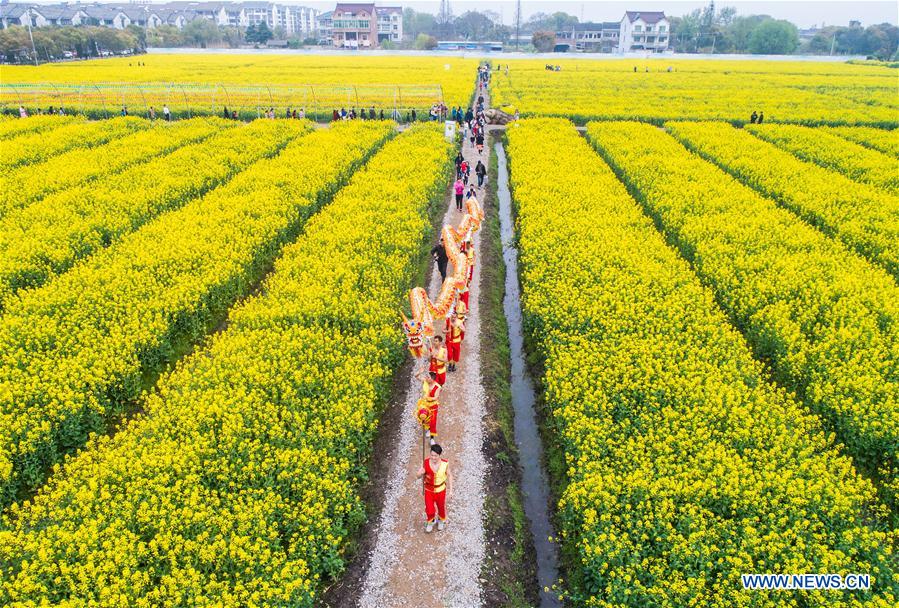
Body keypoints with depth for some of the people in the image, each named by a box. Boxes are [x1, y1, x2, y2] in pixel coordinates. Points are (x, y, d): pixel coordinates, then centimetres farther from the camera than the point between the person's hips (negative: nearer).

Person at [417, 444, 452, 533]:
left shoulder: (445, 463, -24)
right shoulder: (426, 462, -24)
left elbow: (449, 475, -7)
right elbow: (419, 476, -15)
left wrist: (450, 490, -6)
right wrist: (420, 473, -39)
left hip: (440, 490, 0)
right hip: (429, 490, 0)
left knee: (441, 507, 22)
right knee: (430, 510, 7)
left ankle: (441, 520, 56)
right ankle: (430, 522, 43)